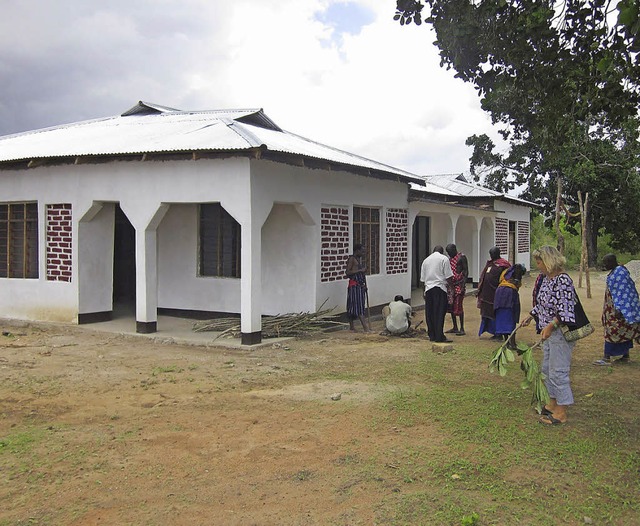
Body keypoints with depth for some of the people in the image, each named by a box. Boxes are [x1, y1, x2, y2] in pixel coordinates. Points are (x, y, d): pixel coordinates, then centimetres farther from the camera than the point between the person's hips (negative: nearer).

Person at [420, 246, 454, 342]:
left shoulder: (426, 260, 15)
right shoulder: (444, 259, 1)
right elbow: (448, 276, -6)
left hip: (428, 288, 5)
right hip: (440, 288, -5)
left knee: (429, 314, 8)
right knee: (440, 313, -5)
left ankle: (432, 335, 12)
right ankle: (439, 336, -8)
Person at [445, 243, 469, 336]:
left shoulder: (462, 257, -6)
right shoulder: (450, 258, 17)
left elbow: (466, 271, -11)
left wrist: (463, 284, -19)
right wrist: (448, 284, 17)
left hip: (459, 284, -8)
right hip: (451, 285, 8)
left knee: (458, 306, -10)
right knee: (451, 306, 8)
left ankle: (462, 329, -5)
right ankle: (455, 328, 17)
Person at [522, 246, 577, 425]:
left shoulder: (562, 280, -20)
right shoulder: (546, 279, 10)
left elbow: (565, 310, -26)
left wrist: (551, 326, -32)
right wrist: (530, 317, 28)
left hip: (560, 332, -10)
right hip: (549, 331, 10)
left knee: (558, 371, -5)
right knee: (547, 369, 19)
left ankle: (561, 413, 4)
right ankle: (553, 403, 33)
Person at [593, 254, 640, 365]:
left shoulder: (619, 272, -18)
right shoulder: (615, 271, 12)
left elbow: (621, 293, -23)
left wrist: (618, 309, -25)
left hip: (616, 310, -10)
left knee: (611, 332, -7)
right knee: (623, 332, 13)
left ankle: (607, 359, -4)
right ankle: (625, 356, 20)